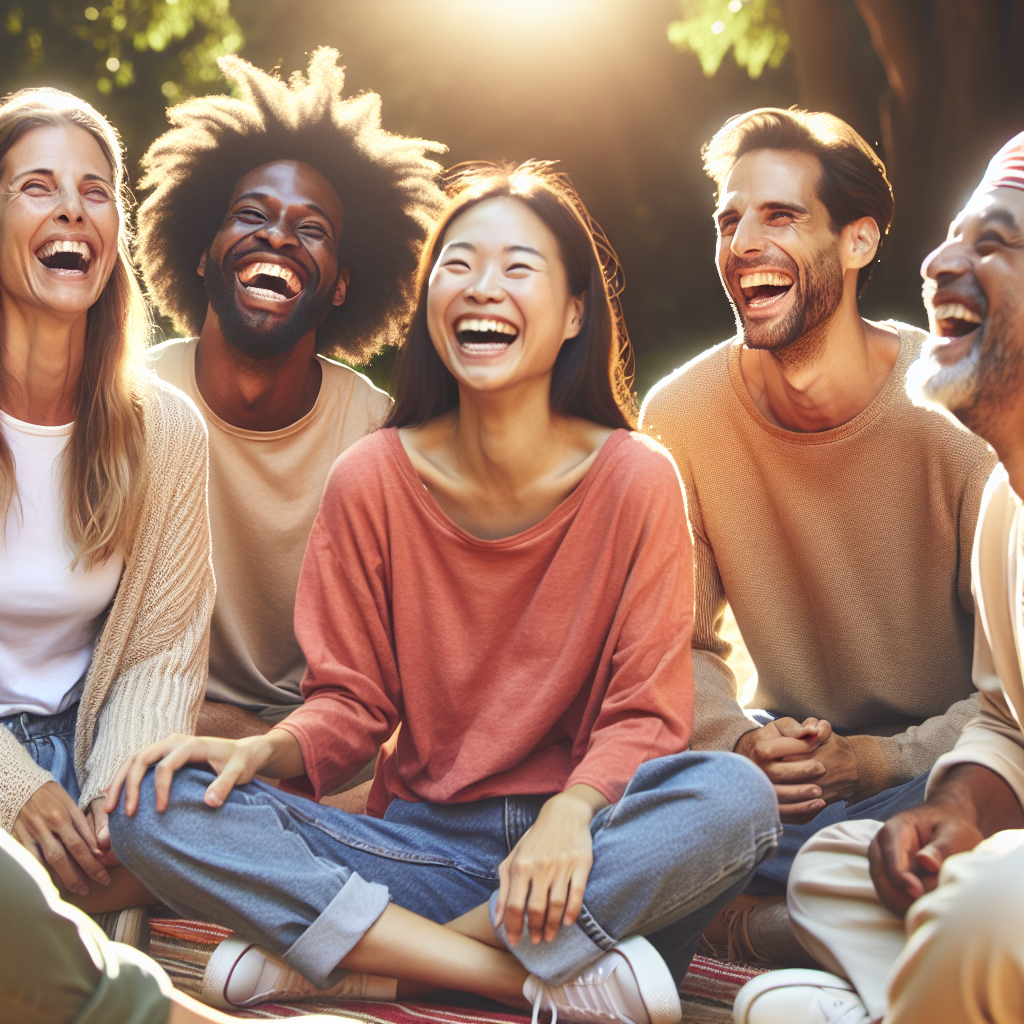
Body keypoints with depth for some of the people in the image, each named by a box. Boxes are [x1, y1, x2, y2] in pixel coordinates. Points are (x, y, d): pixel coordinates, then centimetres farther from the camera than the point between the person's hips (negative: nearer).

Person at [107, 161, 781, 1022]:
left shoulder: (638, 480, -6)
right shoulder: (370, 482, -1)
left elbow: (645, 713, -6)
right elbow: (352, 701, 4)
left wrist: (574, 808, -27)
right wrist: (264, 750, -18)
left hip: (574, 853, -1)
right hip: (418, 843, 2)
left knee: (735, 796, -32)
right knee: (160, 808, -20)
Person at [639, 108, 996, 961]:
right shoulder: (682, 414, -5)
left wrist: (878, 761, -25)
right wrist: (736, 744, -17)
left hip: (935, 760, -2)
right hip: (791, 748, 3)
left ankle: (748, 922, -17)